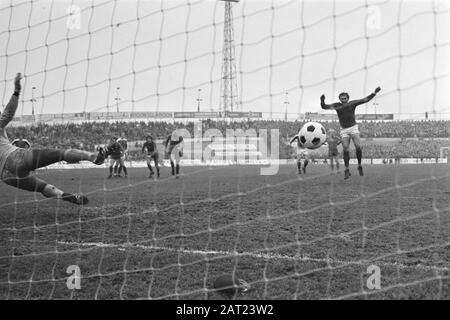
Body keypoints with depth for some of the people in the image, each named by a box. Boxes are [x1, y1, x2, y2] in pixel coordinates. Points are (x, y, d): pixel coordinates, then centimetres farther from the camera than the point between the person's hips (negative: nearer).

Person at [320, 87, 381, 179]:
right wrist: (322, 101, -35)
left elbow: (366, 99, -2)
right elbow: (324, 106, -14)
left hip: (353, 128, 0)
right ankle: (347, 171, -2)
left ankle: (360, 166, 5)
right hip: (344, 130, 0)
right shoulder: (337, 105, -5)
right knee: (346, 150, -8)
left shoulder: (352, 103, -3)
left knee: (358, 147, -16)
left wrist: (375, 92, -11)